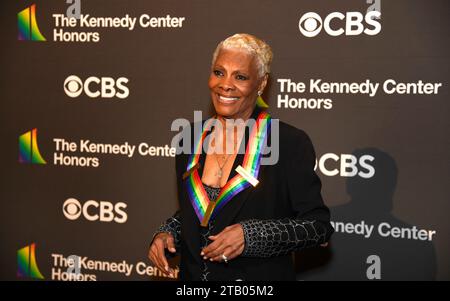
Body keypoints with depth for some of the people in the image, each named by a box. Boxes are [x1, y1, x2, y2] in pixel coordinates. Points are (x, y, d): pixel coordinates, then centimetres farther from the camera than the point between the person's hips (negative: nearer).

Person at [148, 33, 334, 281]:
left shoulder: (290, 143, -16)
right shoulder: (191, 140, 0)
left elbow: (319, 226, -15)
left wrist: (251, 235, -25)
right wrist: (166, 233, -6)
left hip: (260, 278, -4)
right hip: (192, 274, 5)